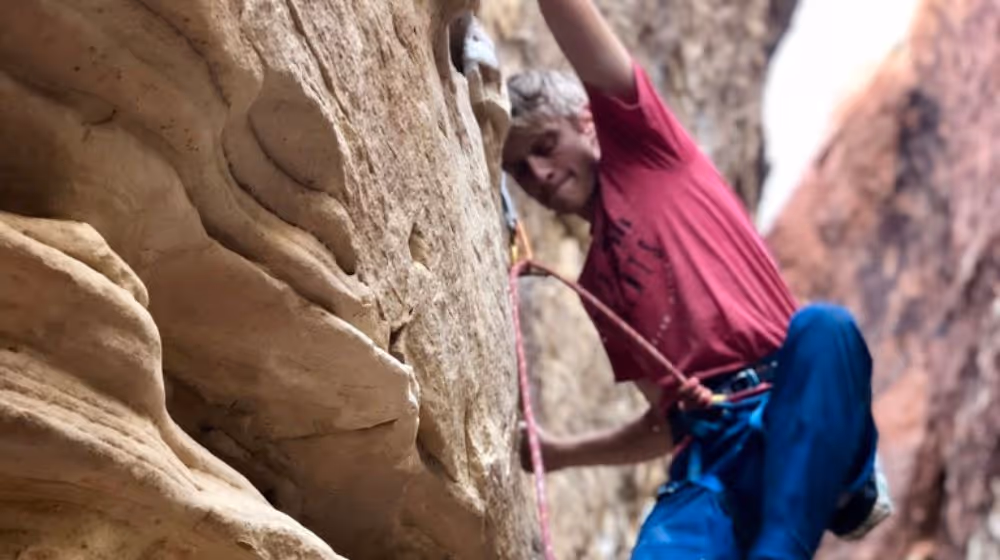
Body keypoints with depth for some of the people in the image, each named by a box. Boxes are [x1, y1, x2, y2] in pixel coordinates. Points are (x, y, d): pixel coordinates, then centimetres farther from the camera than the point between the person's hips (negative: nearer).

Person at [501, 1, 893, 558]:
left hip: (797, 408, -3)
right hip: (714, 456, 4)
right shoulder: (595, 286, 27)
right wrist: (557, 452, 18)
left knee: (823, 326, -38)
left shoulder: (643, 147, 15)